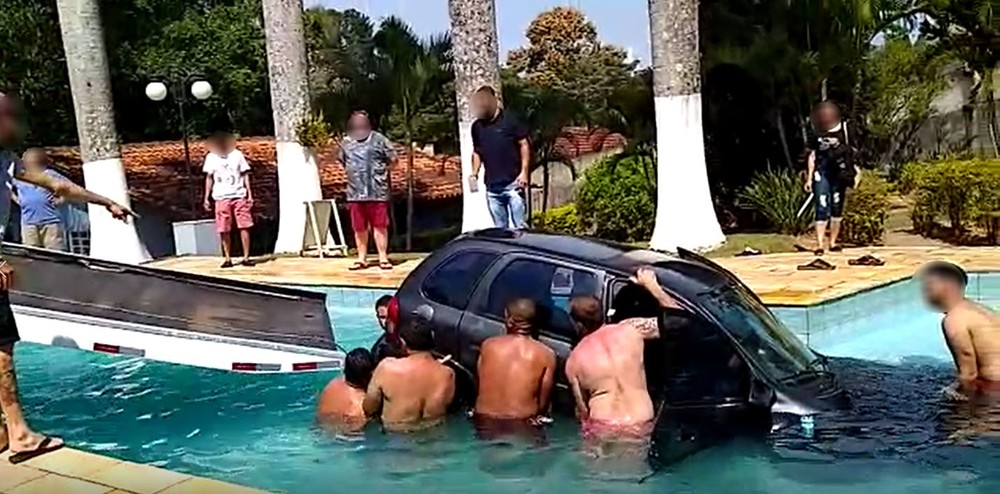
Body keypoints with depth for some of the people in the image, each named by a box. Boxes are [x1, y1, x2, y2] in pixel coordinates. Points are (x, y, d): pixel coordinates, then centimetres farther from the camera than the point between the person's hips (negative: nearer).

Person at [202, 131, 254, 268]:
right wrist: (206, 198, 8)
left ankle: (246, 257, 0)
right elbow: (209, 178, 13)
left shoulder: (237, 155, 4)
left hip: (239, 196, -1)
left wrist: (250, 194, -1)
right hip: (221, 198, 1)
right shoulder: (210, 158, 7)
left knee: (244, 227, -5)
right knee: (224, 230, 0)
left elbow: (245, 175, 6)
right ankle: (228, 259, 9)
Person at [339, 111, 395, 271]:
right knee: (359, 228, 8)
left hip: (377, 191, -4)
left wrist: (381, 171, 0)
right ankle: (361, 258, 16)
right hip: (355, 192, 4)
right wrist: (352, 174, 13)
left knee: (379, 225, -1)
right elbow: (343, 162, 24)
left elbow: (393, 160, 2)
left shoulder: (379, 140, -2)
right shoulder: (346, 142, 11)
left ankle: (383, 257, 5)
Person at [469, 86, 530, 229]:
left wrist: (524, 172, -11)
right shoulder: (477, 126, 9)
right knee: (500, 228, 10)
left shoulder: (509, 120, -4)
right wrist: (474, 174, 6)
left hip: (512, 183, -4)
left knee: (519, 226, -5)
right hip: (492, 187, 4)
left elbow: (524, 145, -3)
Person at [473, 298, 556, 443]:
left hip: (485, 422, 3)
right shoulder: (546, 354, -5)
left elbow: (478, 386, 9)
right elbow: (543, 402, 1)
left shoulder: (488, 345, 1)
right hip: (522, 426, -3)